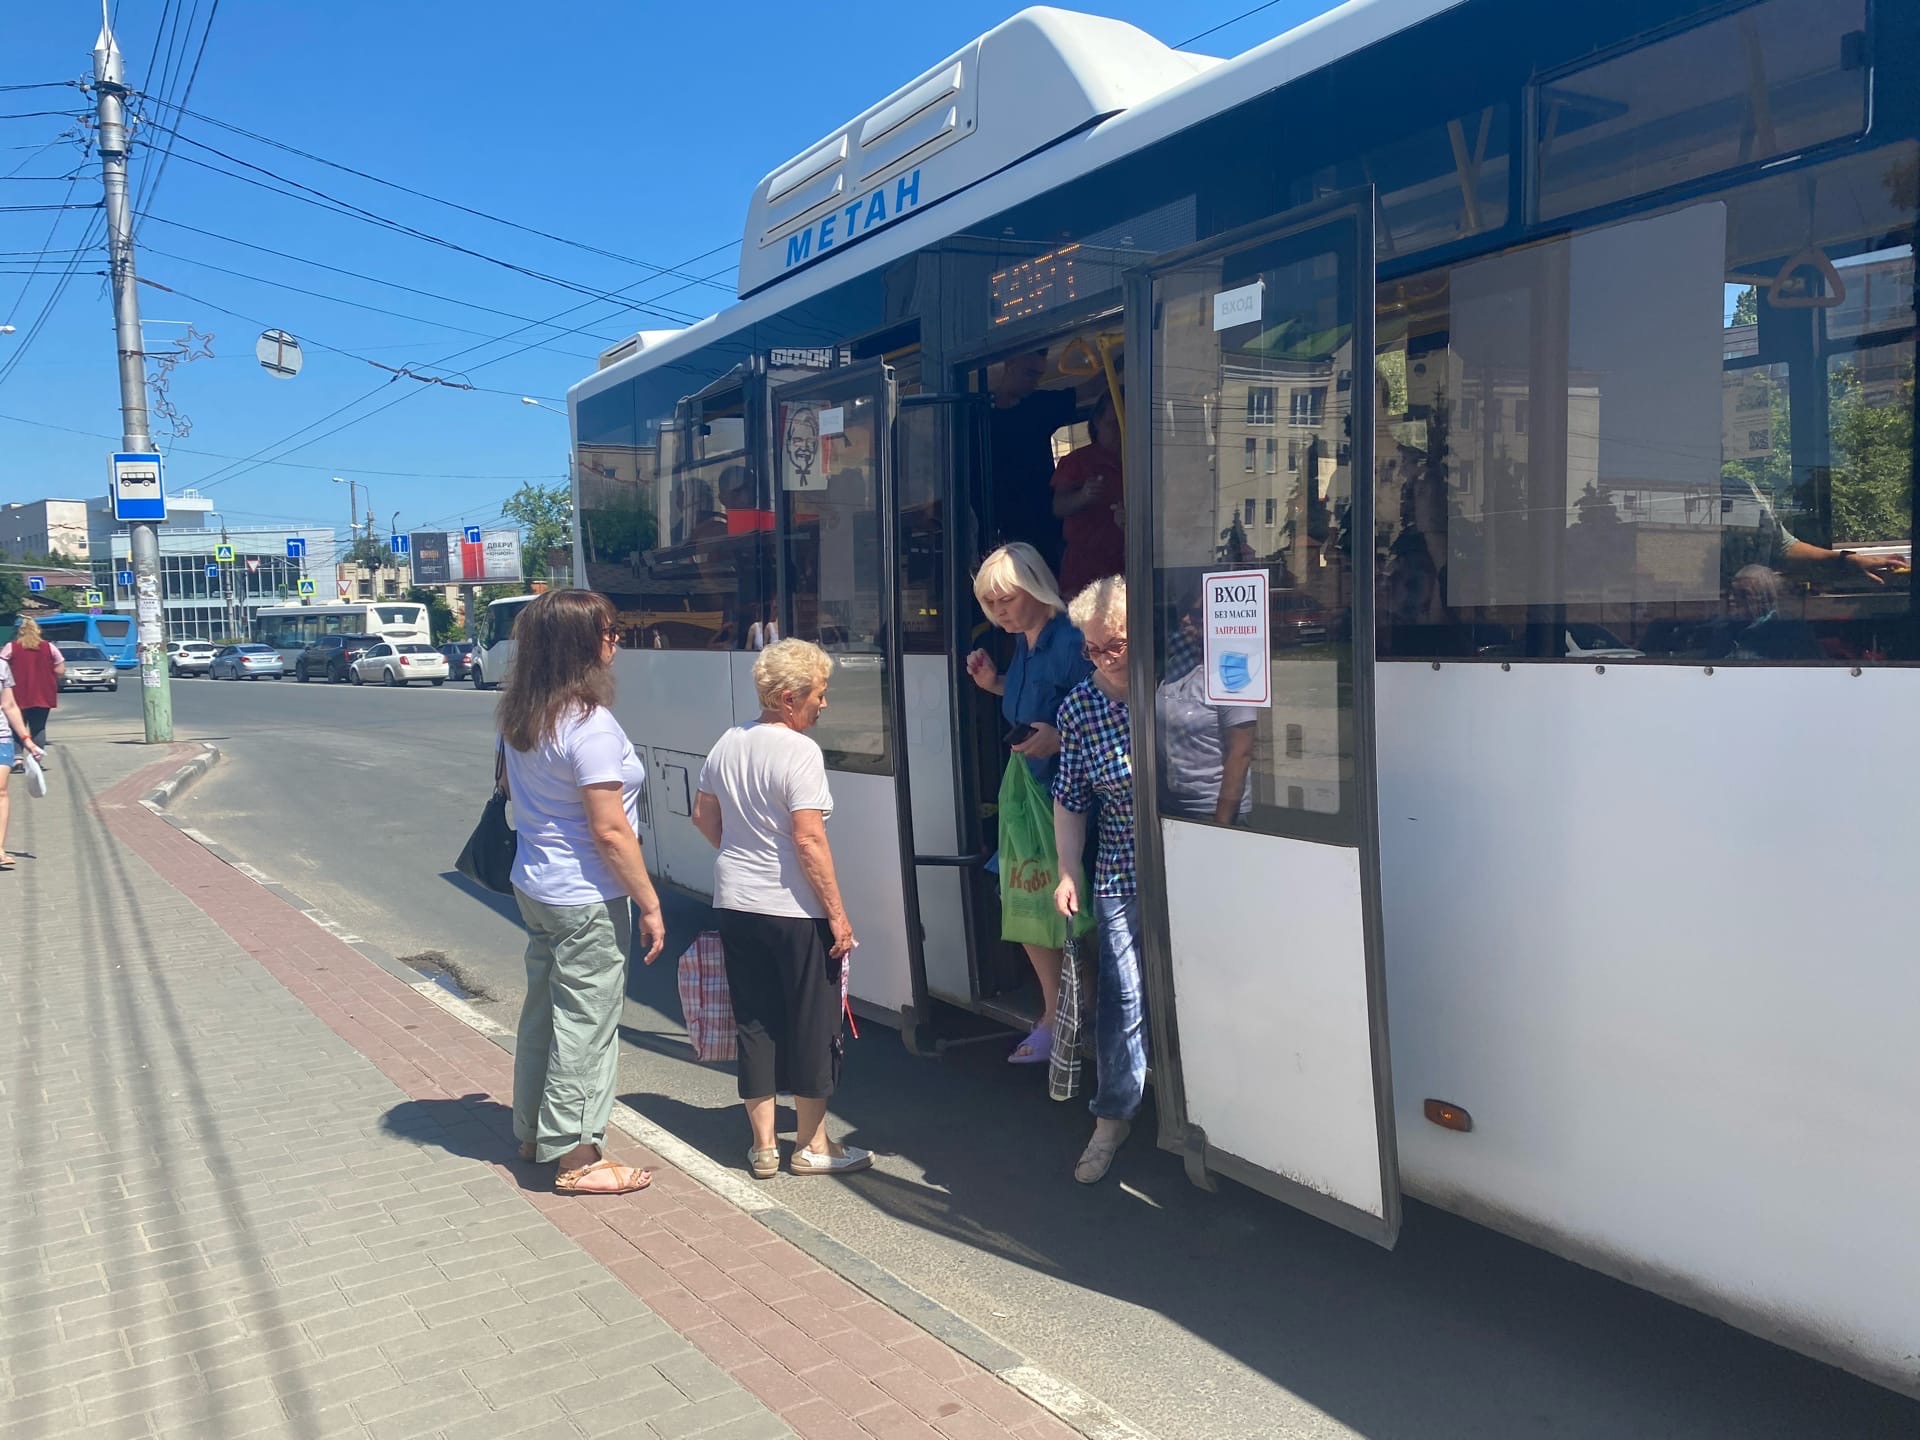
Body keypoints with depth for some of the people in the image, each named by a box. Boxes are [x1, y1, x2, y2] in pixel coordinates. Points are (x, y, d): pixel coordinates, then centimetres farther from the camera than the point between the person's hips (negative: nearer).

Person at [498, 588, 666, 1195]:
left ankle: (535, 1132, 36)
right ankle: (575, 1158, 14)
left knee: (543, 1008, 21)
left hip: (533, 886, 9)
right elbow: (610, 831, -22)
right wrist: (650, 905, -16)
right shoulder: (590, 725, -22)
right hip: (585, 900, -9)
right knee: (585, 1024, 3)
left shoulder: (518, 718, 4)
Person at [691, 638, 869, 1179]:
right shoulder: (799, 752, -17)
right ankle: (812, 1146, 20)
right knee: (812, 1026, 8)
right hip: (795, 911, -7)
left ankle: (763, 1146, 22)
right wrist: (838, 915, -15)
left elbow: (703, 816, 15)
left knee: (755, 1023, 13)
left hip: (736, 905, 7)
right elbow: (809, 840, -21)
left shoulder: (728, 745, 5)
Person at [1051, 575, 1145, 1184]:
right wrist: (1067, 872, -2)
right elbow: (1070, 799, 3)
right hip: (1122, 876, 0)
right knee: (1121, 997, 2)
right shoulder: (1079, 707, -3)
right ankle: (1113, 1117, 19)